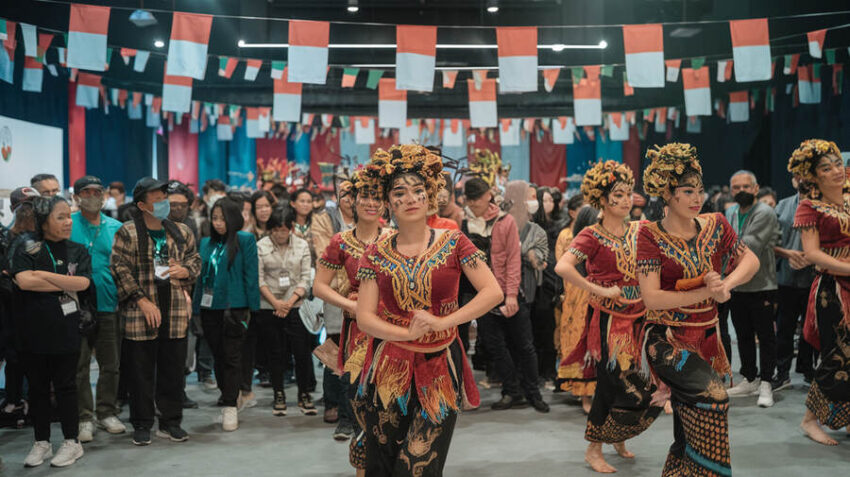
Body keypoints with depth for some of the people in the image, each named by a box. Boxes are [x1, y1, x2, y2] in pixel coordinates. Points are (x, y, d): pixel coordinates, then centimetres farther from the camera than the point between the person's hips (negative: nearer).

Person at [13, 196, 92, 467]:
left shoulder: (77, 252, 5)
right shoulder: (26, 252, 2)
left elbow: (83, 283, -11)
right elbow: (23, 281, -17)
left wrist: (43, 275, -11)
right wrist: (66, 283, -12)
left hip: (65, 330, 0)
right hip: (33, 330, 1)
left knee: (65, 386, 5)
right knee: (37, 387, 9)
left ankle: (71, 442, 17)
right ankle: (41, 442, 23)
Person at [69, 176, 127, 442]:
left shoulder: (116, 228, 8)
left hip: (109, 305, 2)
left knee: (110, 364, 9)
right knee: (79, 365, 3)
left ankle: (107, 412, 22)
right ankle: (84, 418, 12)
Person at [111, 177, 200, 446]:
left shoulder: (182, 232, 10)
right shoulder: (127, 234, -4)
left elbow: (195, 259, 20)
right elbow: (120, 269, -8)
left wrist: (185, 270, -4)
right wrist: (142, 301, -14)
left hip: (176, 312, 4)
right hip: (140, 313, -4)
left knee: (173, 369, 10)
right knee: (141, 371, 4)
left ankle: (171, 422, 22)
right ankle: (142, 425, 17)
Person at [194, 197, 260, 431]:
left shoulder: (245, 240, -3)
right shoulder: (206, 243, 12)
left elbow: (250, 275, -5)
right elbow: (201, 276, 14)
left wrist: (251, 306, -9)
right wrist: (197, 307, 9)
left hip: (234, 307, -5)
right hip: (210, 308, 5)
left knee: (231, 357, -3)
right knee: (218, 357, 13)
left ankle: (230, 407, 1)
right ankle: (227, 399, 27)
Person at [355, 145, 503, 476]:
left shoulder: (453, 243, -1)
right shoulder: (376, 253, 2)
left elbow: (493, 292, -8)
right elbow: (364, 318, -3)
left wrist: (442, 322, -16)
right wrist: (407, 332, -19)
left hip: (439, 368, -1)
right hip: (390, 371, 1)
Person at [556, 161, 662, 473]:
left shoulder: (639, 231, 7)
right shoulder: (593, 236, -11)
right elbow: (562, 267, -27)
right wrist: (600, 291, -23)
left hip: (639, 318, 6)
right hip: (610, 321, -6)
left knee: (650, 389, 8)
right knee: (613, 386, -1)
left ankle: (617, 439, 33)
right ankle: (593, 450, 20)